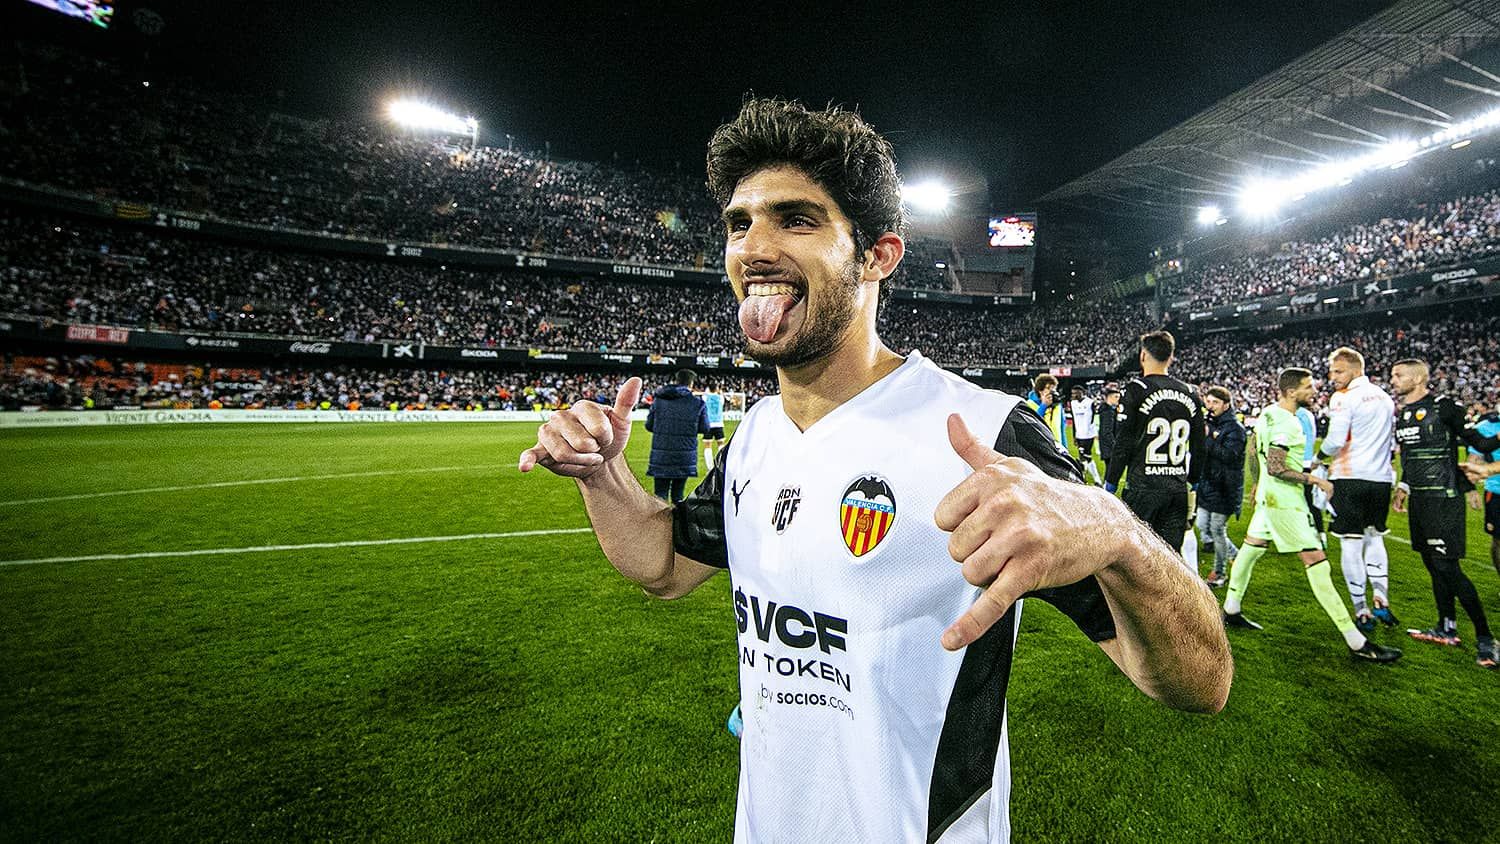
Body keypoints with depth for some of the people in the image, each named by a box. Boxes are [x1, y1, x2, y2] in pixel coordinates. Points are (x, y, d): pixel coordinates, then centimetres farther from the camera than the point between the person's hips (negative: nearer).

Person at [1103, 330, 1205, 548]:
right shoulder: (1189, 394, 10)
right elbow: (1199, 446, 14)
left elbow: (1124, 443, -10)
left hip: (1144, 486, -5)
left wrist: (1110, 482, -3)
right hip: (1178, 487, 6)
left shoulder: (1136, 389, -8)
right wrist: (1192, 480, 26)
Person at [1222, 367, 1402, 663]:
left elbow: (1253, 451, 19)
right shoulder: (1286, 423, -22)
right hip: (1285, 502, -10)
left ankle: (1231, 610, 30)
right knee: (1317, 563, -6)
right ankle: (1355, 641, -1)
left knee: (1250, 548, 18)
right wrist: (1316, 480, -16)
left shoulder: (1267, 413, 7)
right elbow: (1276, 468, -25)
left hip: (1268, 496, 10)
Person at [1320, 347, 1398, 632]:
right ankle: (1381, 598, 12)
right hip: (1381, 478, 7)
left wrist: (1320, 456, 2)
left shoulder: (1343, 398, -10)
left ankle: (1362, 612, 4)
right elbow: (1395, 442, 19)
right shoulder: (1385, 397, 14)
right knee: (1374, 537, 21)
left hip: (1350, 478, -7)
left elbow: (1335, 441, -17)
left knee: (1351, 544, 0)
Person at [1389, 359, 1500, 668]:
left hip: (1443, 499, -8)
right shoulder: (1403, 413, 13)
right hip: (1420, 499, 8)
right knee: (1432, 564, 14)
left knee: (1447, 567, -7)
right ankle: (1447, 630, 24)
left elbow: (1474, 440, -10)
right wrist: (1403, 487, 22)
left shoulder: (1443, 407, -11)